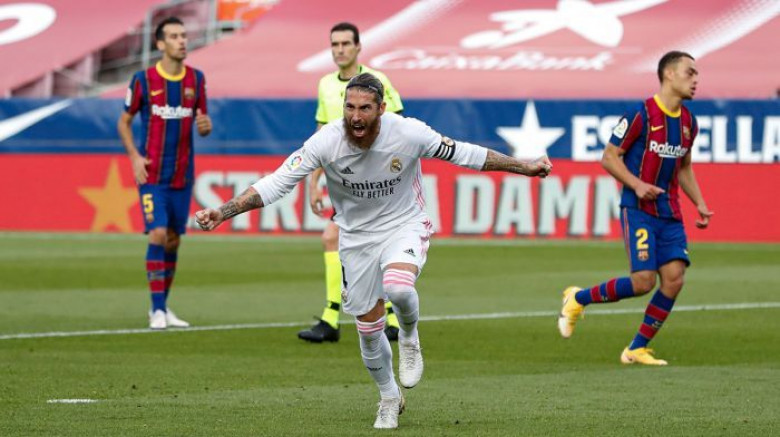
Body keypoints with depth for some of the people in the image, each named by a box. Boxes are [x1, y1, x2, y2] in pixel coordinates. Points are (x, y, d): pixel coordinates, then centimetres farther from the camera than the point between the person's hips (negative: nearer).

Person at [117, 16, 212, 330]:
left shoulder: (196, 79, 5)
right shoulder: (143, 80, -5)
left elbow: (203, 122, 13)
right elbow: (124, 121, 4)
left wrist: (205, 125, -12)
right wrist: (134, 156, -9)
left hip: (182, 175, 4)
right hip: (152, 173, -4)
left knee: (173, 240, 7)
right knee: (158, 235, -14)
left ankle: (163, 307, 19)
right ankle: (157, 310, -9)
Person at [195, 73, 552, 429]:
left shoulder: (409, 133, -23)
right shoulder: (326, 142, -22)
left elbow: (463, 154, -9)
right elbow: (276, 183, -20)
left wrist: (524, 167, -4)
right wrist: (223, 212, -30)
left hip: (405, 226, -2)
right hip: (356, 236, 2)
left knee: (398, 287, -34)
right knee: (369, 329, 7)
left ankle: (409, 338, 2)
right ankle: (389, 399, 35)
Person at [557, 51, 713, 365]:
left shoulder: (688, 122, 10)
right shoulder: (640, 115, -11)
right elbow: (609, 157, -6)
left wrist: (699, 204, 13)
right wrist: (636, 184, -20)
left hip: (670, 214, 7)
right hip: (638, 210, -7)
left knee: (674, 279, -7)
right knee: (643, 281, -16)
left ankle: (637, 350, 6)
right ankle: (578, 299, 8)